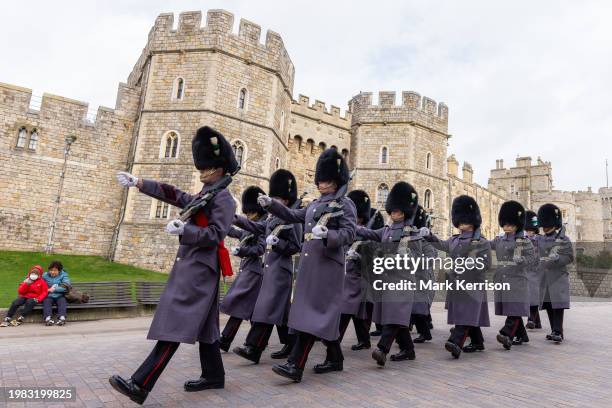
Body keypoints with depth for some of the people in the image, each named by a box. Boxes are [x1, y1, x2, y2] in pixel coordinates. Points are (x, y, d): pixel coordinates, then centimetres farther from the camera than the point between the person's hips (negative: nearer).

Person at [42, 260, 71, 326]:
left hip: (60, 296, -1)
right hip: (49, 296, 1)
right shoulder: (45, 275, 13)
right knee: (46, 301, -31)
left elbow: (66, 287, -6)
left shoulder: (63, 275, 8)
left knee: (62, 301, -31)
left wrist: (54, 289, -8)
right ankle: (47, 318, -46)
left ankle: (62, 318, -48)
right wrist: (48, 290, -13)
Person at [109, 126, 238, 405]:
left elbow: (215, 234, -18)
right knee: (203, 324, 14)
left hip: (200, 268, -10)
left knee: (175, 324, -11)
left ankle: (140, 385, -11)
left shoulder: (223, 198, -9)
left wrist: (184, 230, -30)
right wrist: (138, 183, 23)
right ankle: (214, 375, 24)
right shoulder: (203, 196, 19)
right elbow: (172, 194, 24)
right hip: (191, 265, 10)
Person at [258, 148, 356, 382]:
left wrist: (327, 234, -30)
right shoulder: (315, 205, 18)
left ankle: (295, 366, -7)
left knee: (312, 313, -9)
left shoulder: (345, 205, -3)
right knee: (322, 314, 13)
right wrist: (270, 204, 9)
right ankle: (335, 359, 27)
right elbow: (292, 216, 22)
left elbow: (349, 234, -12)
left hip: (328, 265, -8)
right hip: (308, 263, 8)